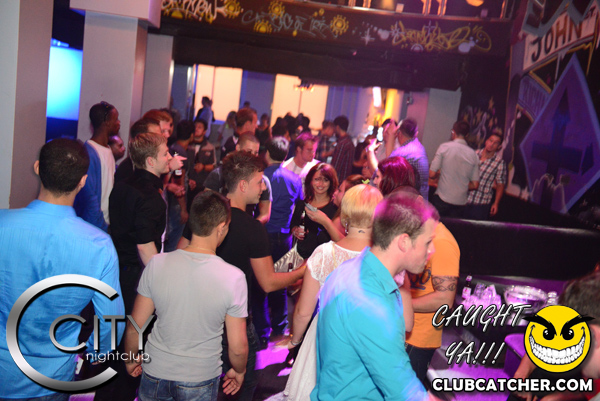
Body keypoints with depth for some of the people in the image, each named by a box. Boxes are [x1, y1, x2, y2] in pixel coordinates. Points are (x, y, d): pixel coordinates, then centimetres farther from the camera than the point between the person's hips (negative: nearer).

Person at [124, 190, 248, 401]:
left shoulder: (156, 264, -15)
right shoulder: (234, 277, -21)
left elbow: (134, 328, -6)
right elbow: (238, 347, -14)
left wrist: (131, 359, 14)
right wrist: (239, 371, 7)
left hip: (155, 374, 2)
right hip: (200, 379, -2)